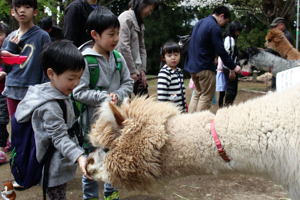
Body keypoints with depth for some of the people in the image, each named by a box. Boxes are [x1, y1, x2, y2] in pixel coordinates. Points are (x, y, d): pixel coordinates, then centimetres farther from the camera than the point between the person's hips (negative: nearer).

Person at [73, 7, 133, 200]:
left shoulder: (118, 58, -1)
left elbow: (128, 83, 5)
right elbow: (79, 92, -19)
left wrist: (117, 95, -14)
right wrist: (104, 97, -23)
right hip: (93, 120, -5)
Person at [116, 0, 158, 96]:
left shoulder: (140, 23, 16)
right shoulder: (126, 18, -11)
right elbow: (123, 47, -17)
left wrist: (142, 69, 6)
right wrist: (132, 71, -15)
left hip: (136, 71, 8)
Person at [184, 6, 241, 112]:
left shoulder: (200, 22, 13)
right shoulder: (214, 27, -14)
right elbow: (221, 51, -16)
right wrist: (233, 67, -7)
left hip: (192, 65, 9)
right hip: (205, 67, -9)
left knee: (198, 94, 17)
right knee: (206, 97, 0)